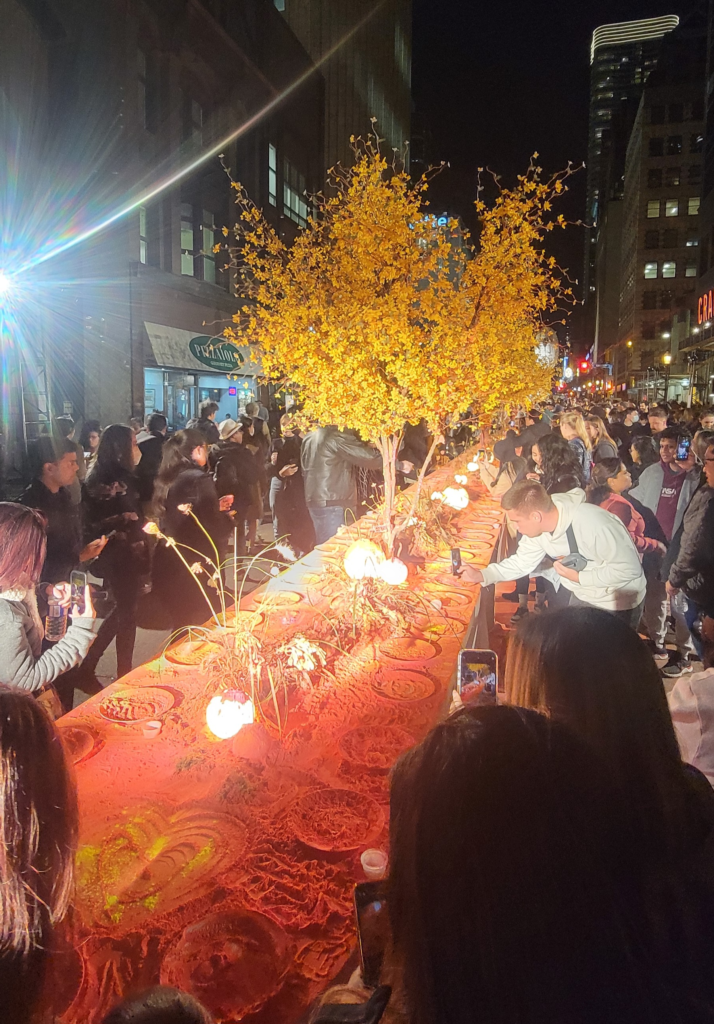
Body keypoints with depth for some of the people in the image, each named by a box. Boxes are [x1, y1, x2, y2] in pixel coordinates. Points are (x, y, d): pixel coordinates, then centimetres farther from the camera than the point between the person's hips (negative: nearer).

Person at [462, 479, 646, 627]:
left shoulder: (591, 524, -36)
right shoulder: (537, 526, -12)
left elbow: (630, 568, -30)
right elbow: (522, 561, 0)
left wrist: (579, 577, -26)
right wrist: (481, 575, -10)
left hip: (618, 603, -7)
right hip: (582, 595, 7)